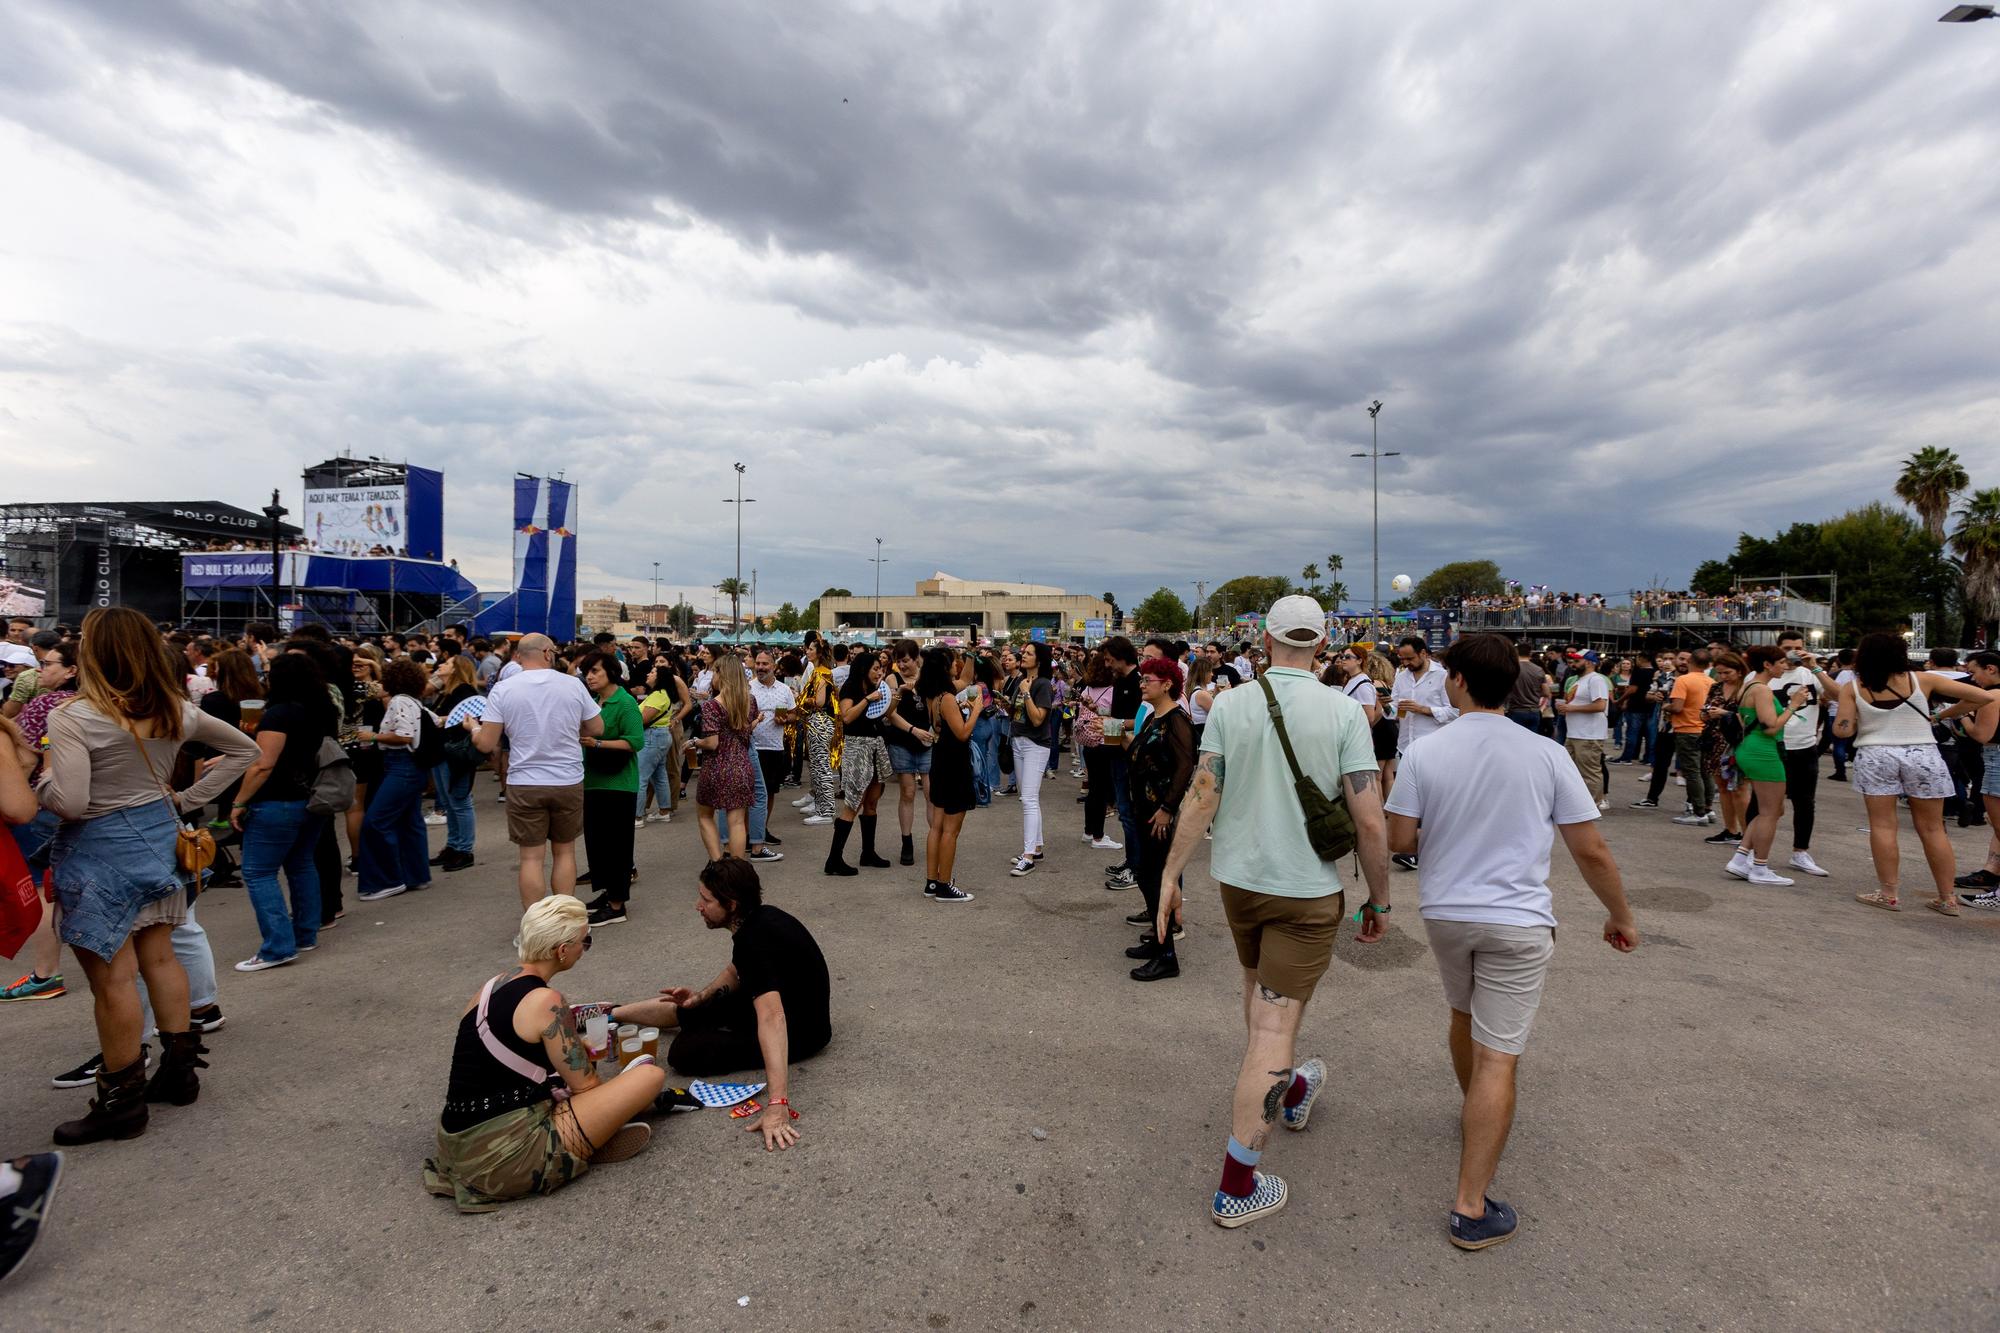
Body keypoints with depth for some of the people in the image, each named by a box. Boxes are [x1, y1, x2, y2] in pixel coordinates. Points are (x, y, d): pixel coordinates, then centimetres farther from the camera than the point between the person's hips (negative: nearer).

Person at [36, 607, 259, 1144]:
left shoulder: (72, 718, -18)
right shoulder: (176, 711, 1)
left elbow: (70, 803, -22)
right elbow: (244, 749, 11)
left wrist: (43, 777, -1)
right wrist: (187, 798, 12)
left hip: (99, 848, -6)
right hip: (158, 832, 6)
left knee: (112, 978, 2)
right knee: (159, 957, 16)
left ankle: (122, 1100, 13)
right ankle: (180, 1070, 26)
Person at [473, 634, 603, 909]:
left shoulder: (503, 689, -7)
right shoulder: (573, 684, -4)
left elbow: (486, 744, -8)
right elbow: (597, 728, 5)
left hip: (524, 785, -1)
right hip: (569, 783, 1)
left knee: (531, 857, 6)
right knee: (564, 851, 15)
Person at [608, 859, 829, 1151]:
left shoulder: (755, 941, -34)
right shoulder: (754, 919, -5)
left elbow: (772, 1019, -44)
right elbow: (735, 972, 15)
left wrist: (777, 1105, -51)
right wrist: (702, 996, -3)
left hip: (800, 1029, -9)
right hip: (779, 999, 9)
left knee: (687, 1053, -20)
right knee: (684, 1009, 15)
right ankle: (610, 1013, 36)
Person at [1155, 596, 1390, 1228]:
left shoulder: (1229, 705, -7)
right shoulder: (1343, 712, -13)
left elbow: (1202, 800, -8)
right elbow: (1369, 821, -13)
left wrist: (1171, 874, 1)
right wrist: (1379, 899, 0)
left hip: (1238, 878, 3)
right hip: (1308, 890, -3)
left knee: (1259, 986, 27)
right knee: (1274, 1025, 2)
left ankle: (1292, 1089, 52)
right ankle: (1236, 1185, 7)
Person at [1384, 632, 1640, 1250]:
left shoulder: (1424, 752, -8)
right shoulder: (1546, 754, -8)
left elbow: (1399, 839, -6)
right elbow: (1591, 852, -4)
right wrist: (1621, 916, 11)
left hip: (1444, 914, 2)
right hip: (1518, 921, -2)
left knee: (1465, 1017, 28)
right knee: (1497, 1057, 0)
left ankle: (1477, 1115, 50)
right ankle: (1471, 1208, 2)